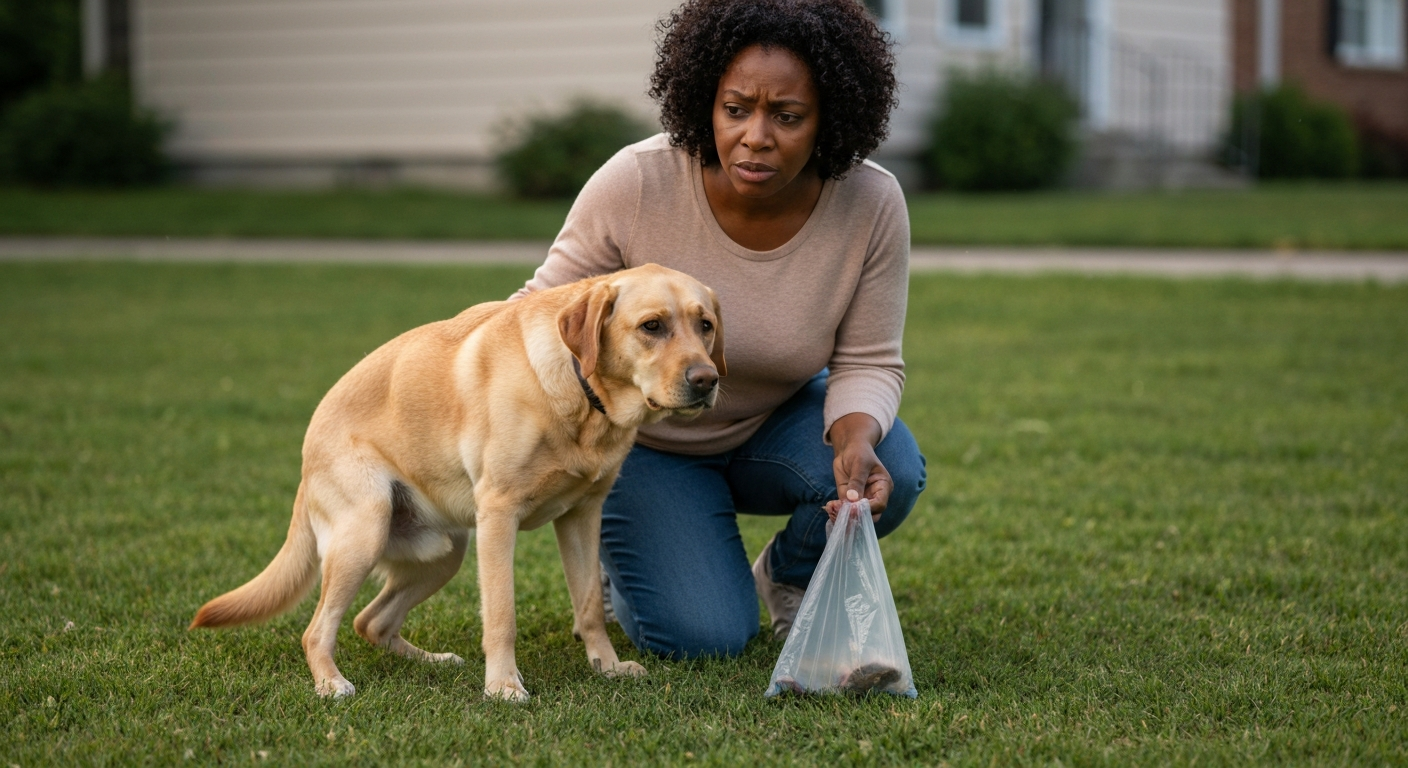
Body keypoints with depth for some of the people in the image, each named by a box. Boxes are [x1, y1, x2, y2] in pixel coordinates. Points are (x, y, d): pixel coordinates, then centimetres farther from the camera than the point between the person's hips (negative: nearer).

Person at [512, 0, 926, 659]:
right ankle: (624, 558, 17)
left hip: (773, 425, 2)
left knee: (889, 470, -29)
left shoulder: (871, 205, -22)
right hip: (647, 447, -2)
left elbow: (867, 363, -14)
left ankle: (789, 579, 5)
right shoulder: (635, 184, -27)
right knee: (705, 637, -19)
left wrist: (856, 442, -36)